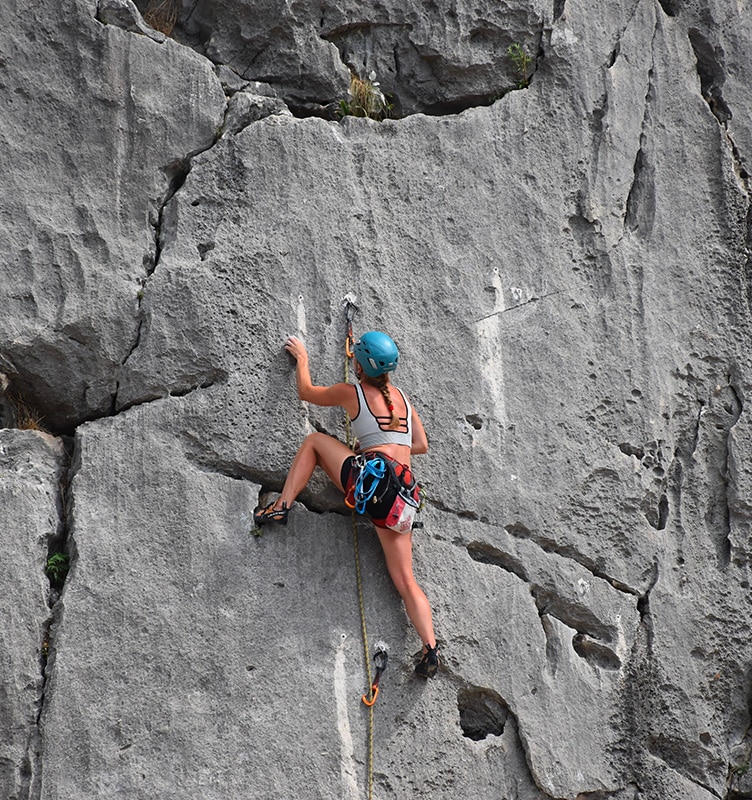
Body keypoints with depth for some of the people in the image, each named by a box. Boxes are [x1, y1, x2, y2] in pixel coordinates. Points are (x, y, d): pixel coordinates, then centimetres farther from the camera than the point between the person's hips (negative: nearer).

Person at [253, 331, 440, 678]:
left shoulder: (351, 392, 6)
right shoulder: (402, 398, 20)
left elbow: (306, 392, 23)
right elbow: (421, 445, 25)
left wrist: (301, 357, 38)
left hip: (370, 475, -5)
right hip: (402, 491, 5)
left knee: (314, 440, 19)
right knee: (405, 579, 6)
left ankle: (282, 506, 7)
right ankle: (430, 646, -10)